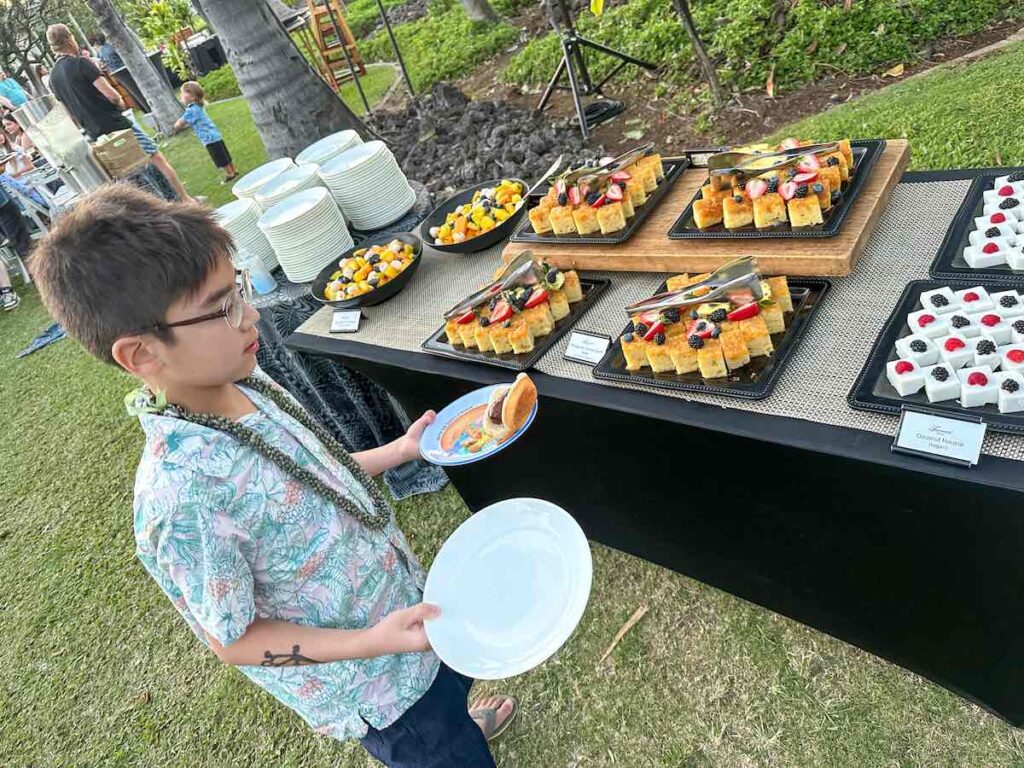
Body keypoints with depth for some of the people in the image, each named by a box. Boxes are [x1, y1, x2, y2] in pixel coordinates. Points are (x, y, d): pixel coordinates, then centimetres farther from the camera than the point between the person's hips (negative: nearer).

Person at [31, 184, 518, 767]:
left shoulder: (246, 384, -12)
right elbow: (235, 639, -22)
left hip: (406, 601, 7)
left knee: (454, 681, 35)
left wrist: (400, 450, 4)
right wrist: (373, 642, -31)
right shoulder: (181, 501, -36)